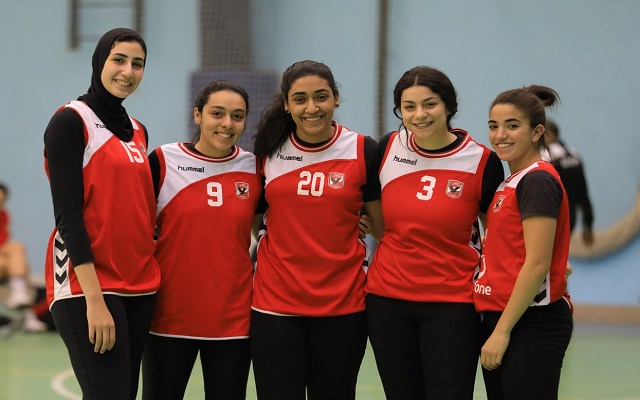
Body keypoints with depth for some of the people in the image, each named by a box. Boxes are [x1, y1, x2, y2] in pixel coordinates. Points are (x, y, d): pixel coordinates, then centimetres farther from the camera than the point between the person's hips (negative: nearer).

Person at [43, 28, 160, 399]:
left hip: (140, 288, 7)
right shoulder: (71, 121, -6)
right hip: (87, 286, -7)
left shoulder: (138, 131, 15)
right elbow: (67, 215, -13)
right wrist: (94, 298, -20)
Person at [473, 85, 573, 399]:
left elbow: (537, 264, -18)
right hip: (498, 318, 9)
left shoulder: (537, 181, -11)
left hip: (532, 325, -9)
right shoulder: (511, 183, 16)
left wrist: (502, 330, -18)